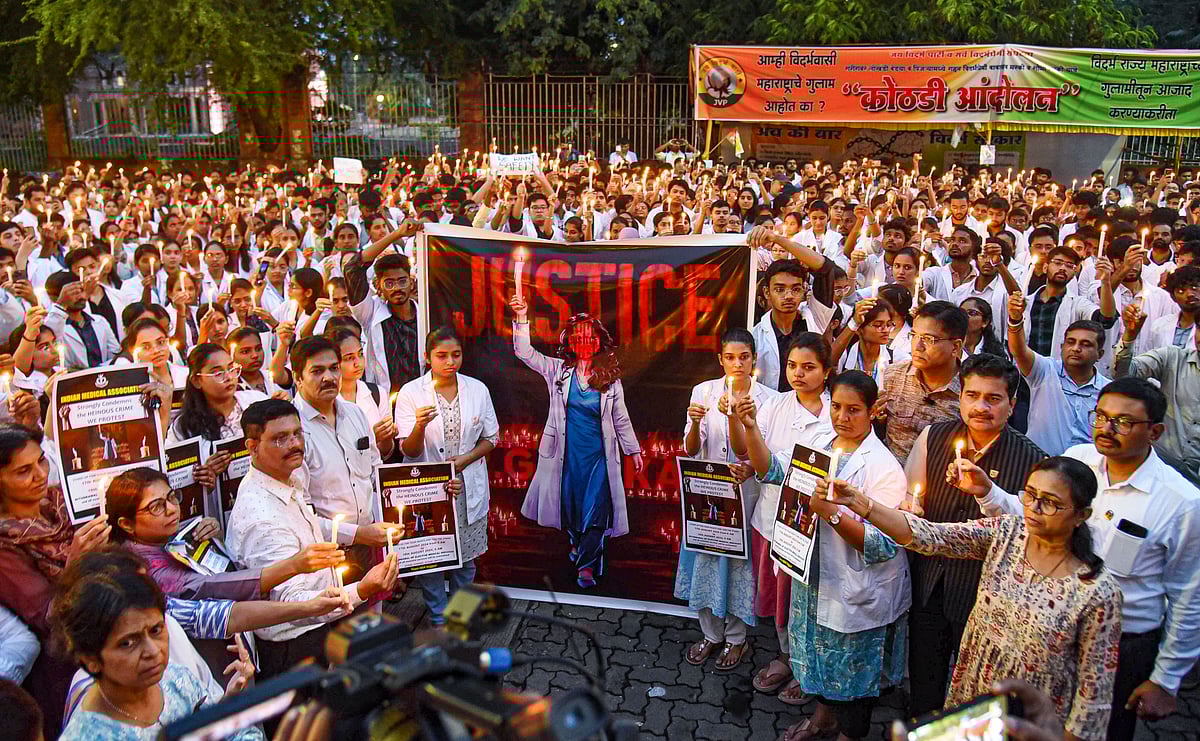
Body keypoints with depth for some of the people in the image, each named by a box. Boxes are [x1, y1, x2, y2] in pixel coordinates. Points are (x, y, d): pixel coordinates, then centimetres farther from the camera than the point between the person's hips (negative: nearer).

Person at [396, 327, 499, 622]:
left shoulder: (477, 389, 1)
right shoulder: (411, 393, -7)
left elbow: (491, 438, 9)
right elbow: (409, 450, -7)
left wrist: (465, 459, -9)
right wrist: (419, 426, -29)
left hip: (468, 486, 2)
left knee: (466, 556, 12)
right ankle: (438, 620, 24)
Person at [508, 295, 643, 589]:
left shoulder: (610, 379, 0)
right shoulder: (558, 370, -1)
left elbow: (621, 419, 8)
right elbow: (525, 353, -11)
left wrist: (633, 450, 11)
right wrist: (521, 319, -23)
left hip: (599, 454, -1)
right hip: (566, 452, 1)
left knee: (596, 509, -4)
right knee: (569, 502, 15)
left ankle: (587, 564, 8)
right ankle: (575, 542, 44)